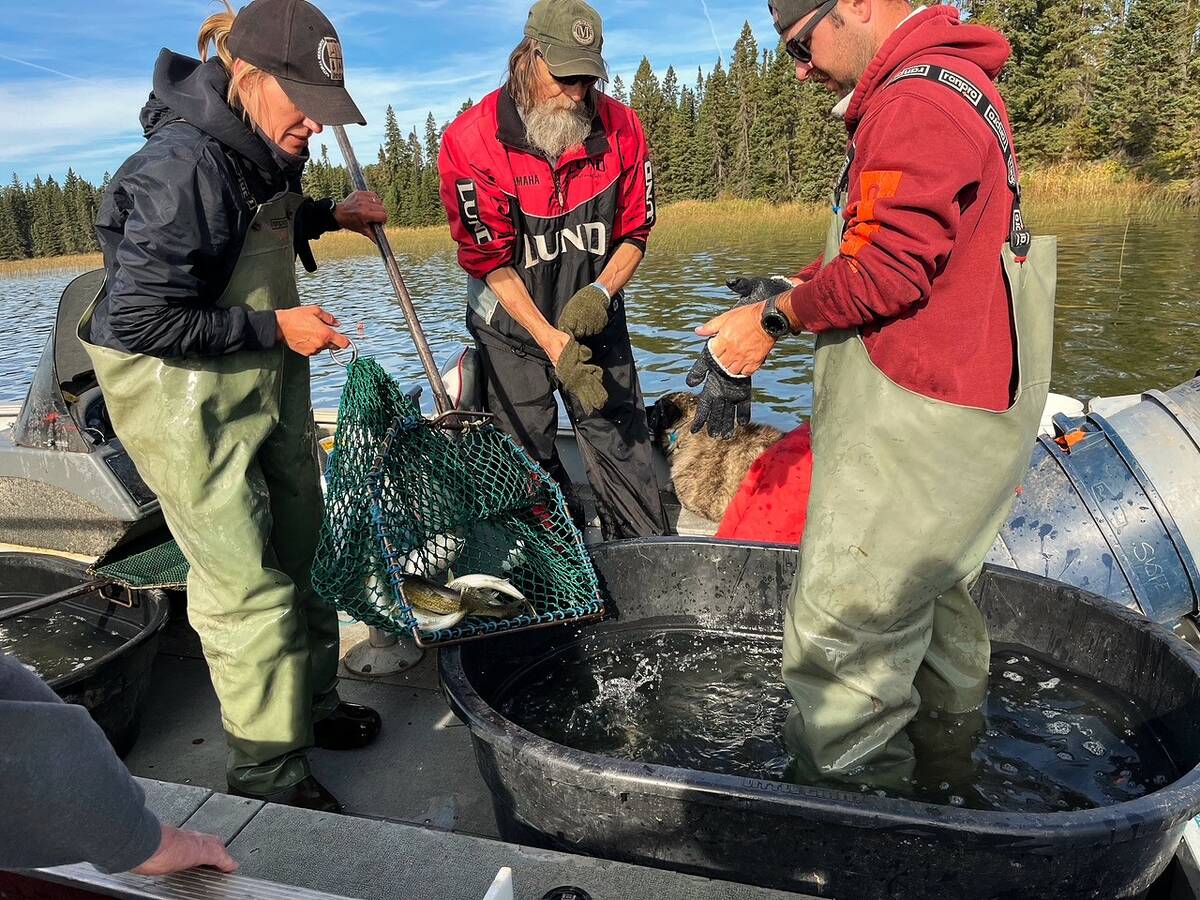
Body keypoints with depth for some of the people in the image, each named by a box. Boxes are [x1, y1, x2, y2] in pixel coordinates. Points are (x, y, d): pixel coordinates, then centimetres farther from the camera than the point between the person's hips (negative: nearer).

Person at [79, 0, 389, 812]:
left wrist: (330, 214, 8)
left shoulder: (261, 149, 2)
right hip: (185, 395, -9)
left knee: (295, 549, 17)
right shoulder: (185, 166, -25)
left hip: (268, 379, 9)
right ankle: (269, 772, 16)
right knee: (246, 581, -2)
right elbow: (138, 321, -24)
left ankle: (312, 704, 37)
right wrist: (275, 328, -22)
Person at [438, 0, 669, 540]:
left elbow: (634, 232, 2)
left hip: (595, 320, 2)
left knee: (623, 449, 1)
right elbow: (490, 260, -15)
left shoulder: (621, 129, -7)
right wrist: (551, 342, -22)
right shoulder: (471, 138, -15)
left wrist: (600, 292, -19)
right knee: (526, 465, 4)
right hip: (512, 325, -1)